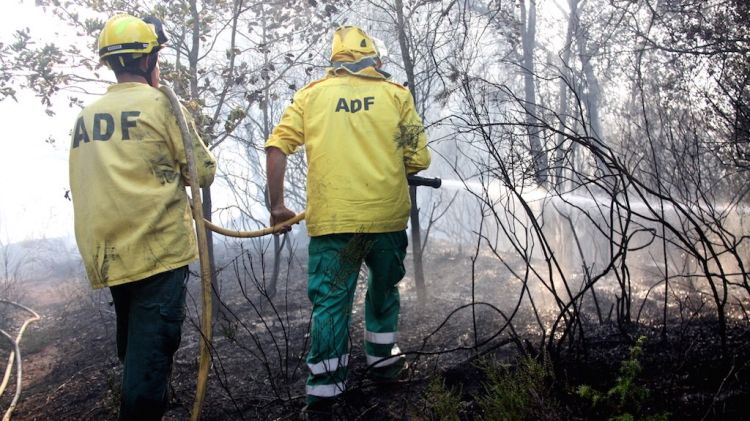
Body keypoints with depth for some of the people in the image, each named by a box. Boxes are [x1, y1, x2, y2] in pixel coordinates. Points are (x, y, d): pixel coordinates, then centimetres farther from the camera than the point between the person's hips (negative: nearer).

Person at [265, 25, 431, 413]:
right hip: (387, 215, 1)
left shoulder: (310, 94, 7)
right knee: (384, 287, 23)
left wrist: (277, 205, 5)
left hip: (330, 219, 0)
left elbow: (276, 147, -1)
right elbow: (419, 159, 1)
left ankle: (323, 388, 10)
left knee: (330, 300, 8)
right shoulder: (395, 94, 4)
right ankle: (381, 358, 37)